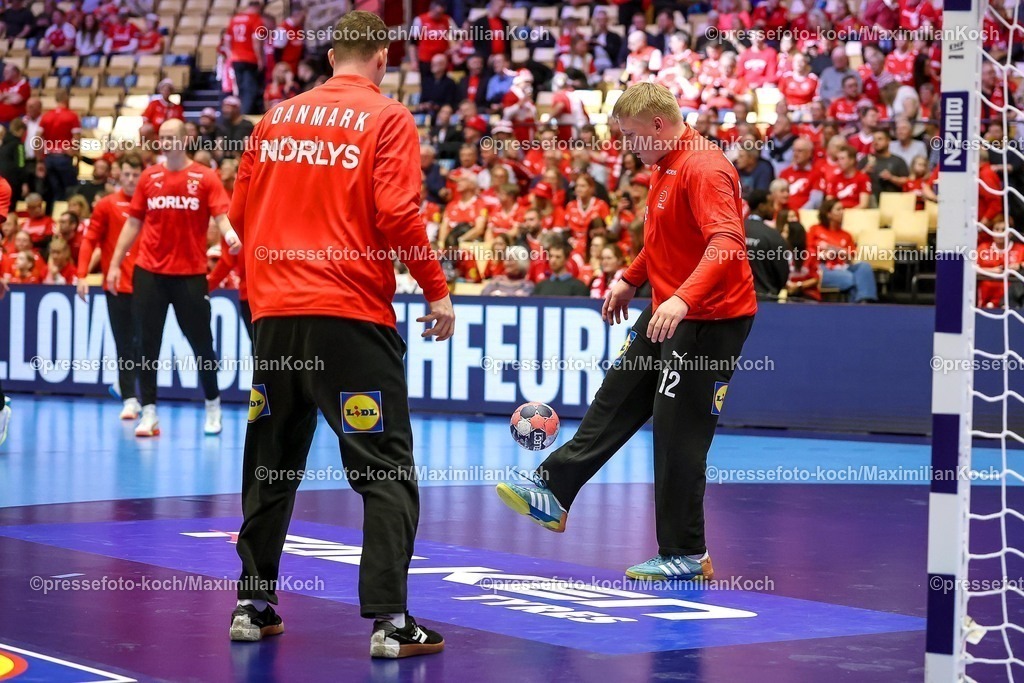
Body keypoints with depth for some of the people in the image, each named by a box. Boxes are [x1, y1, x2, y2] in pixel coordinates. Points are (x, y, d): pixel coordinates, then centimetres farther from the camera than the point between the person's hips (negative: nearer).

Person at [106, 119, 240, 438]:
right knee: (148, 343, 3)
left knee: (201, 342, 5)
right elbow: (133, 223, 11)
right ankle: (149, 412, 9)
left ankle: (213, 405, 22)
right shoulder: (149, 177, 7)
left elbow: (221, 215, -11)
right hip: (149, 272, 3)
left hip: (190, 273, -2)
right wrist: (115, 263, 7)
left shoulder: (205, 178, -2)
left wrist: (229, 234, -34)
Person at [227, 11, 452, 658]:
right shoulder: (387, 118, -2)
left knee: (271, 463, 17)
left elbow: (240, 213, 13)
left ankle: (253, 605, 21)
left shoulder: (278, 117, 11)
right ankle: (389, 620, -6)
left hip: (275, 312, 5)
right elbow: (397, 213, -13)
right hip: (353, 314, -5)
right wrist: (438, 289, -4)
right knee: (388, 470, 0)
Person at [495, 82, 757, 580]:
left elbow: (727, 244, -34)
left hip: (709, 319, -10)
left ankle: (685, 554, 6)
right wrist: (630, 280, 24)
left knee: (678, 434, -4)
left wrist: (684, 298, -45)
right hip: (666, 313, 10)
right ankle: (553, 494, 23)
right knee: (614, 403, 14)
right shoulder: (664, 166, 10)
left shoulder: (703, 168, -21)